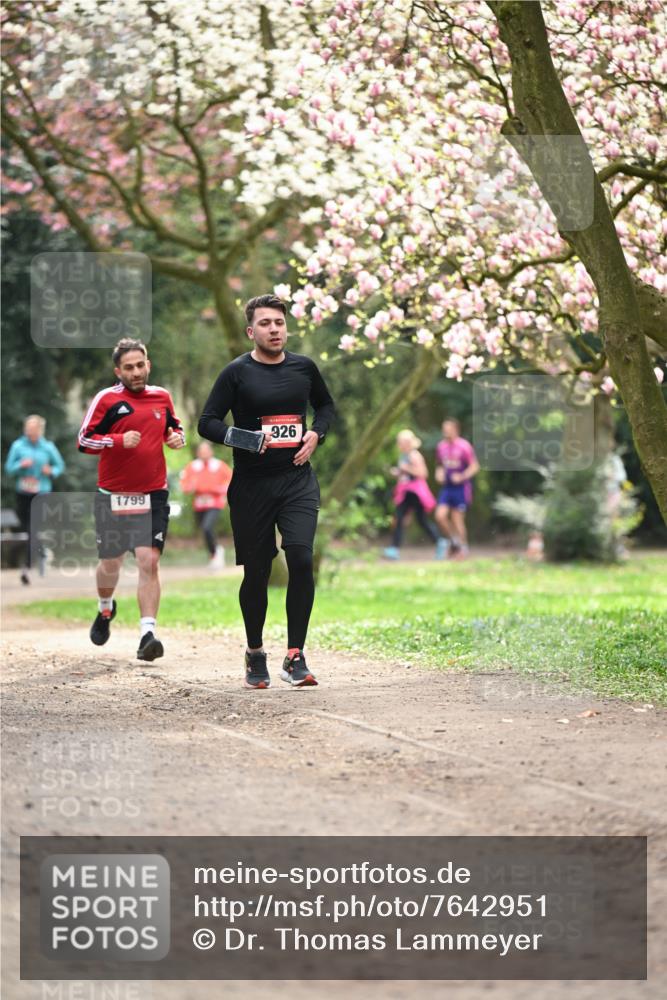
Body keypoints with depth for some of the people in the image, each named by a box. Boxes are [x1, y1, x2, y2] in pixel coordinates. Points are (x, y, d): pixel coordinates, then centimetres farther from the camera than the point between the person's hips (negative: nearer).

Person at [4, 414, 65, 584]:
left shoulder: (48, 447, 0)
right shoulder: (18, 446, 1)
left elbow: (60, 465, 13)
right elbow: (9, 468, 3)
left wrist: (51, 471, -8)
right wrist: (21, 465, -16)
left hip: (41, 494, -2)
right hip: (23, 494, 2)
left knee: (34, 531, -12)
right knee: (26, 529, 5)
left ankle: (27, 568, -14)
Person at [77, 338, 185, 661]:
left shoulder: (161, 396, 7)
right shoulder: (107, 399, -6)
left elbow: (174, 427, 25)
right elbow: (84, 441, -8)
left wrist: (177, 437, 2)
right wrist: (119, 440, -22)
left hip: (153, 495, 1)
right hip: (113, 497, -1)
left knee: (149, 562, -13)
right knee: (110, 563, 12)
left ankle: (147, 634, -17)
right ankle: (105, 610, 44)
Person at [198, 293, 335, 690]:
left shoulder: (304, 368, 7)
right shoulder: (237, 373, -3)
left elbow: (326, 405, 24)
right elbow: (208, 422, -4)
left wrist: (316, 435, 5)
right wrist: (242, 438, -20)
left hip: (298, 480, 2)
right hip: (252, 484, -2)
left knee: (301, 559, -15)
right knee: (256, 572, 5)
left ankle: (295, 657, -8)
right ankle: (256, 654, 26)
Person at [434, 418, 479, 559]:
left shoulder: (464, 446, -10)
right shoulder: (441, 447, 8)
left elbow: (475, 466, -8)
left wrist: (462, 476, -19)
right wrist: (439, 473, 2)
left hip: (461, 488, -5)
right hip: (446, 487, 5)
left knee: (457, 519, -3)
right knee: (440, 515, -9)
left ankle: (463, 548, 14)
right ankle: (453, 540, 13)